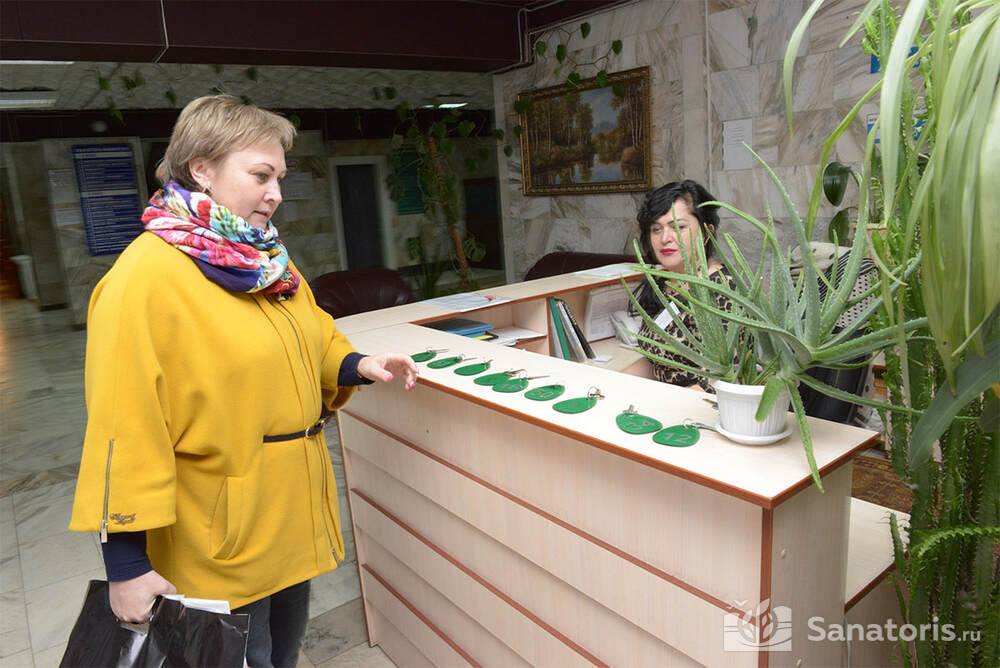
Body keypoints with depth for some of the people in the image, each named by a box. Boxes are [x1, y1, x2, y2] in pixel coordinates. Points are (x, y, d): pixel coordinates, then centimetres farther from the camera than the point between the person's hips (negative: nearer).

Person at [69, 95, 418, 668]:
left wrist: (357, 365, -4)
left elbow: (315, 341, 17)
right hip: (221, 545, -7)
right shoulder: (146, 275, -19)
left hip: (294, 516, 7)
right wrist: (126, 565, -18)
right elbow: (125, 424, -20)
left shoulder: (268, 260, 6)